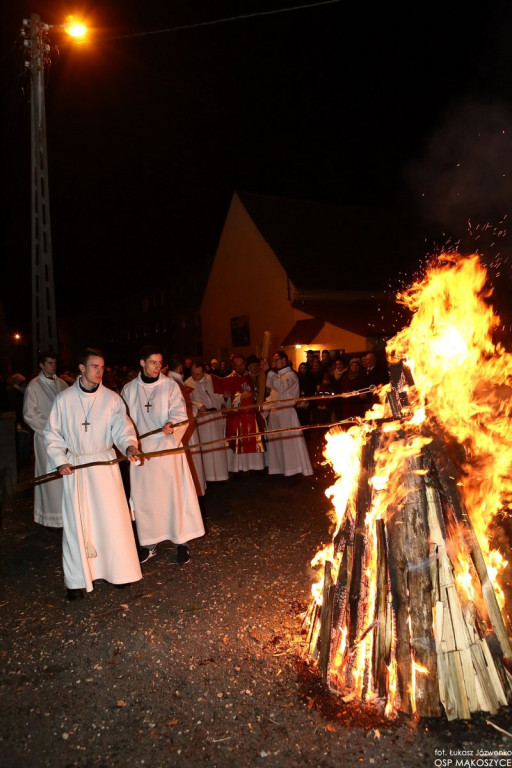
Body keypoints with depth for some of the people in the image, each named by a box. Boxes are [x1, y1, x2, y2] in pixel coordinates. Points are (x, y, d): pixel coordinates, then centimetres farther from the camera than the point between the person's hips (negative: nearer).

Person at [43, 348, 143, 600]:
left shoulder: (112, 399, -2)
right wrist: (60, 461, -7)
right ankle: (79, 578, 18)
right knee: (77, 522, 5)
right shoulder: (64, 399, -2)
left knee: (112, 518, 2)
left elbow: (122, 428, -5)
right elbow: (52, 434, 4)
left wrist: (129, 446, -25)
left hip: (105, 464, 0)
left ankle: (118, 569, 20)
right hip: (74, 467, 0)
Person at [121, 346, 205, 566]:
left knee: (174, 493, 0)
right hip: (141, 449, 2)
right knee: (145, 496, 7)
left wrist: (171, 424, -30)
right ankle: (149, 542, 21)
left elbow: (179, 412, -11)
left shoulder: (170, 385, -2)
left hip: (167, 447, -2)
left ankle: (182, 541, 13)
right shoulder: (129, 389, 6)